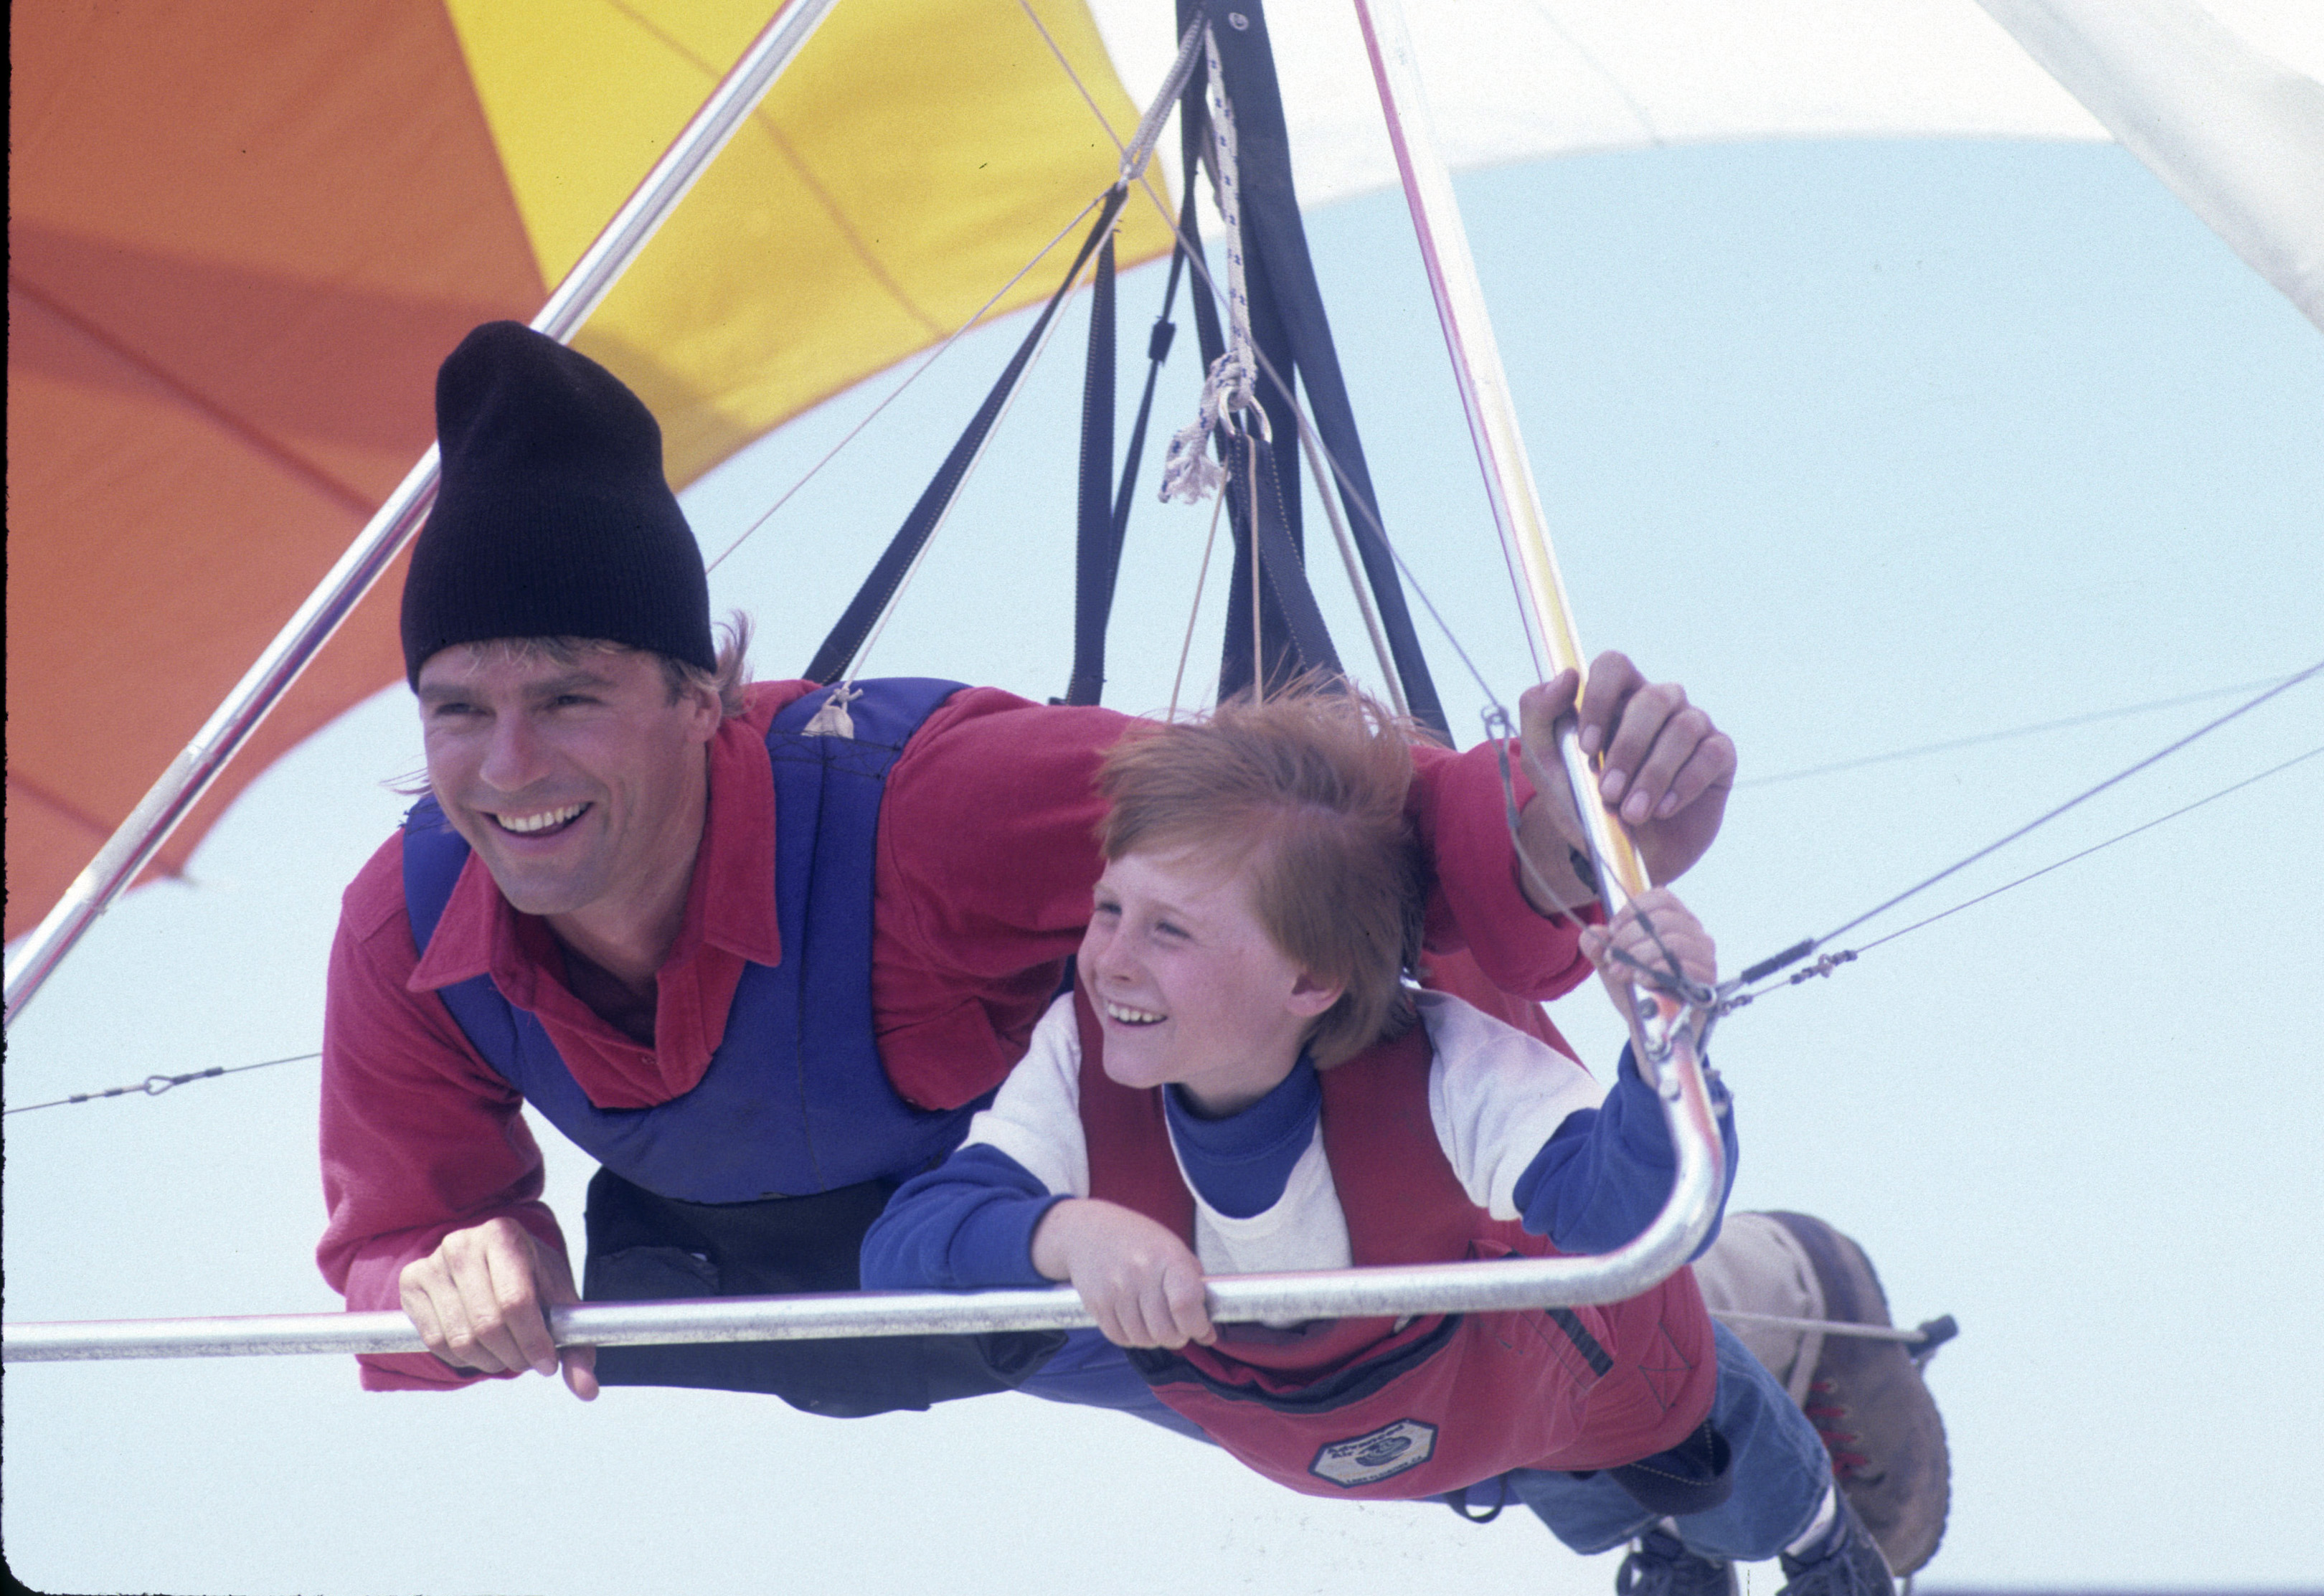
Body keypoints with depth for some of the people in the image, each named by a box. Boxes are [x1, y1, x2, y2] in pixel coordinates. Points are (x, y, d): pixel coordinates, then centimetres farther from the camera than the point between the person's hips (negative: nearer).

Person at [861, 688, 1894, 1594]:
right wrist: (1063, 1233, -67)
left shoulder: (1440, 1072, -48)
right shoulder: (1082, 1062, -38)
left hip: (1579, 1370, -4)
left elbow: (1645, 1207, -60)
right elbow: (903, 1246, -47)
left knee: (1736, 1501, 31)